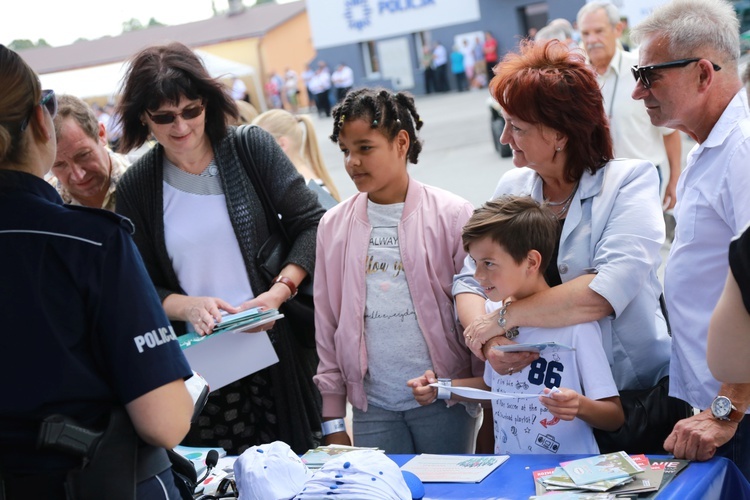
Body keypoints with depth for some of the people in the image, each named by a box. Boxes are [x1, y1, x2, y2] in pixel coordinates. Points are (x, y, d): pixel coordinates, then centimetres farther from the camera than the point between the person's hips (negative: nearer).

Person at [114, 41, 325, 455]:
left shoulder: (252, 148, 1)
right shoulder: (136, 187, 4)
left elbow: (311, 225, 0)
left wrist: (280, 292, -14)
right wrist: (189, 306, -13)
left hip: (278, 352, -1)